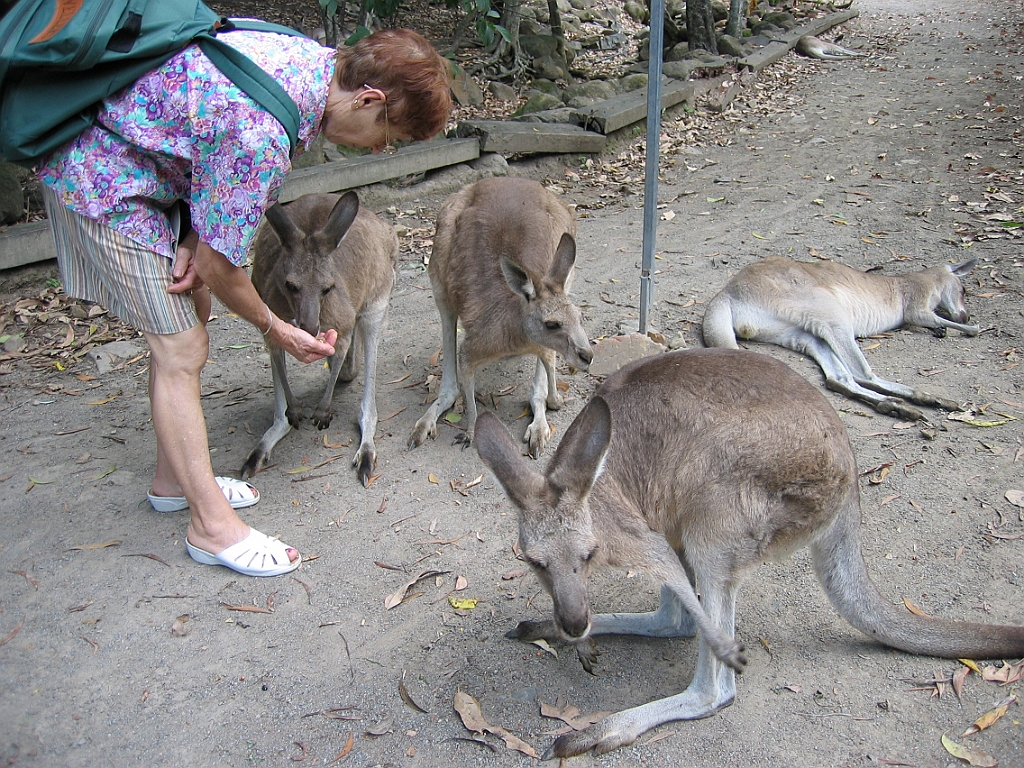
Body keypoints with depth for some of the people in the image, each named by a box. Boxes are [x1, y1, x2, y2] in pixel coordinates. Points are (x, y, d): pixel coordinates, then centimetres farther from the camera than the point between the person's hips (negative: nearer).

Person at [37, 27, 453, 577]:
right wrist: (276, 330, -8)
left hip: (159, 161, 10)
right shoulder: (261, 134, -35)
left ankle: (174, 479, 31)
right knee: (181, 351, -8)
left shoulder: (312, 59, -8)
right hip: (102, 180, -10)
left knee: (186, 319, 15)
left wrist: (194, 239, -10)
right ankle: (212, 528, 3)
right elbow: (221, 265, -24)